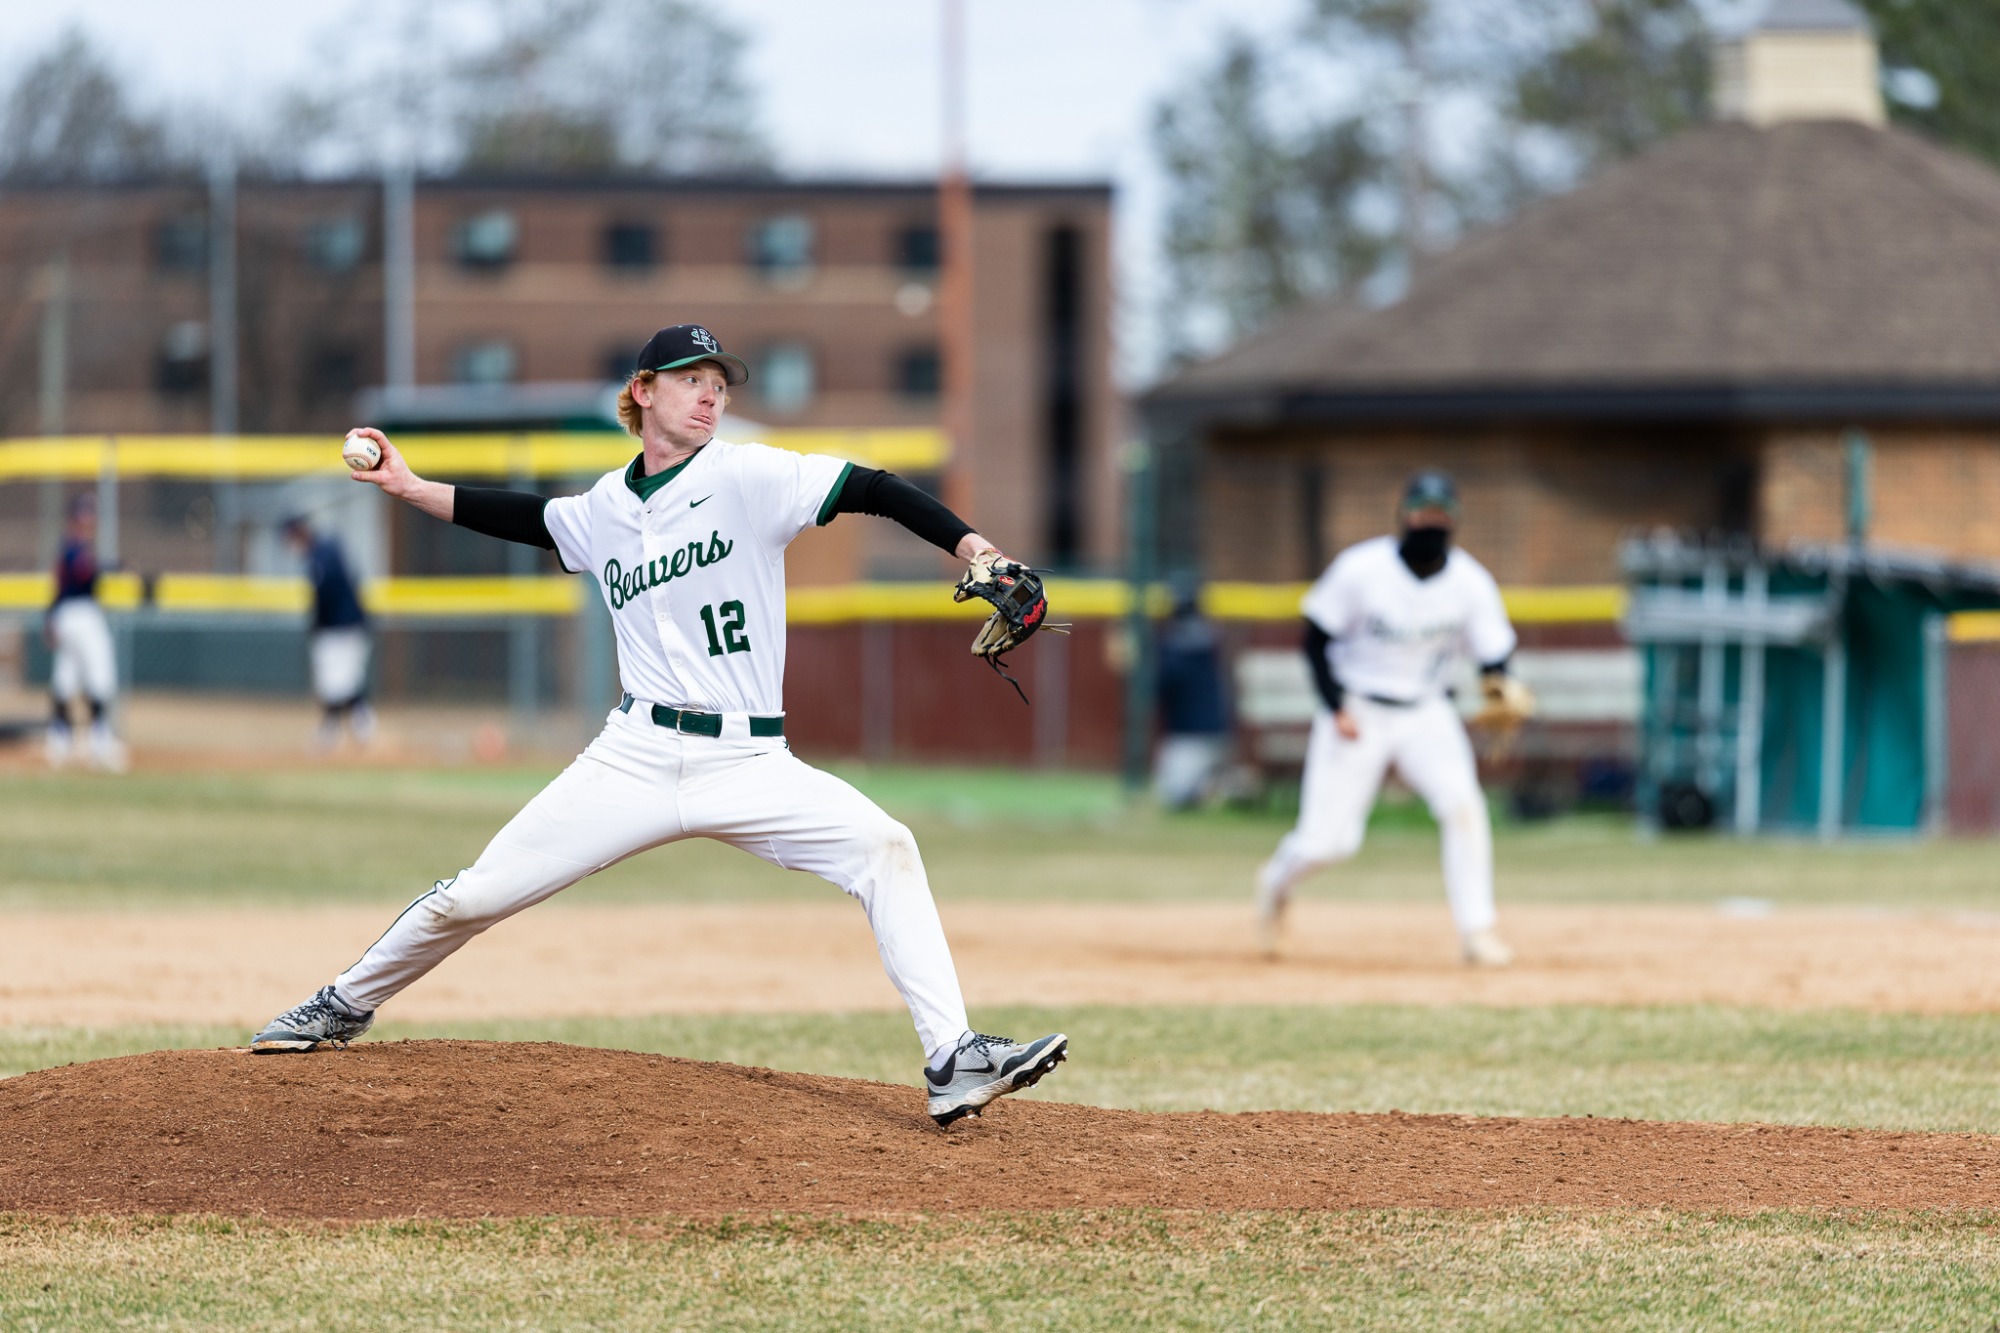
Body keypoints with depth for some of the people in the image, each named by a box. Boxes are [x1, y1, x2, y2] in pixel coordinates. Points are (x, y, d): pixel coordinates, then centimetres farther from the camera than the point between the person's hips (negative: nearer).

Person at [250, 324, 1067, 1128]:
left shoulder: (749, 478, -5)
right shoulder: (604, 512, 9)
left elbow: (873, 492, -14)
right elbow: (529, 520, 28)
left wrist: (976, 551, -27)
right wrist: (410, 488, 26)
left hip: (749, 765, -3)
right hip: (636, 759, 3)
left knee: (883, 850, -26)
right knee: (471, 898, 3)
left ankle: (954, 1063, -25)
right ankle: (346, 1008, 28)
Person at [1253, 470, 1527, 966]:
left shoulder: (1471, 584, -11)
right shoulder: (1360, 569, -16)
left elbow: (1493, 658, -7)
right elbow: (1317, 639, -7)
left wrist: (1501, 687, -31)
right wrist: (1337, 708, -16)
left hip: (1426, 714, 2)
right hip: (1356, 713, -2)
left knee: (1462, 803, -24)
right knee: (1327, 841, -5)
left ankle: (1477, 931, -15)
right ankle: (1277, 882, 32)